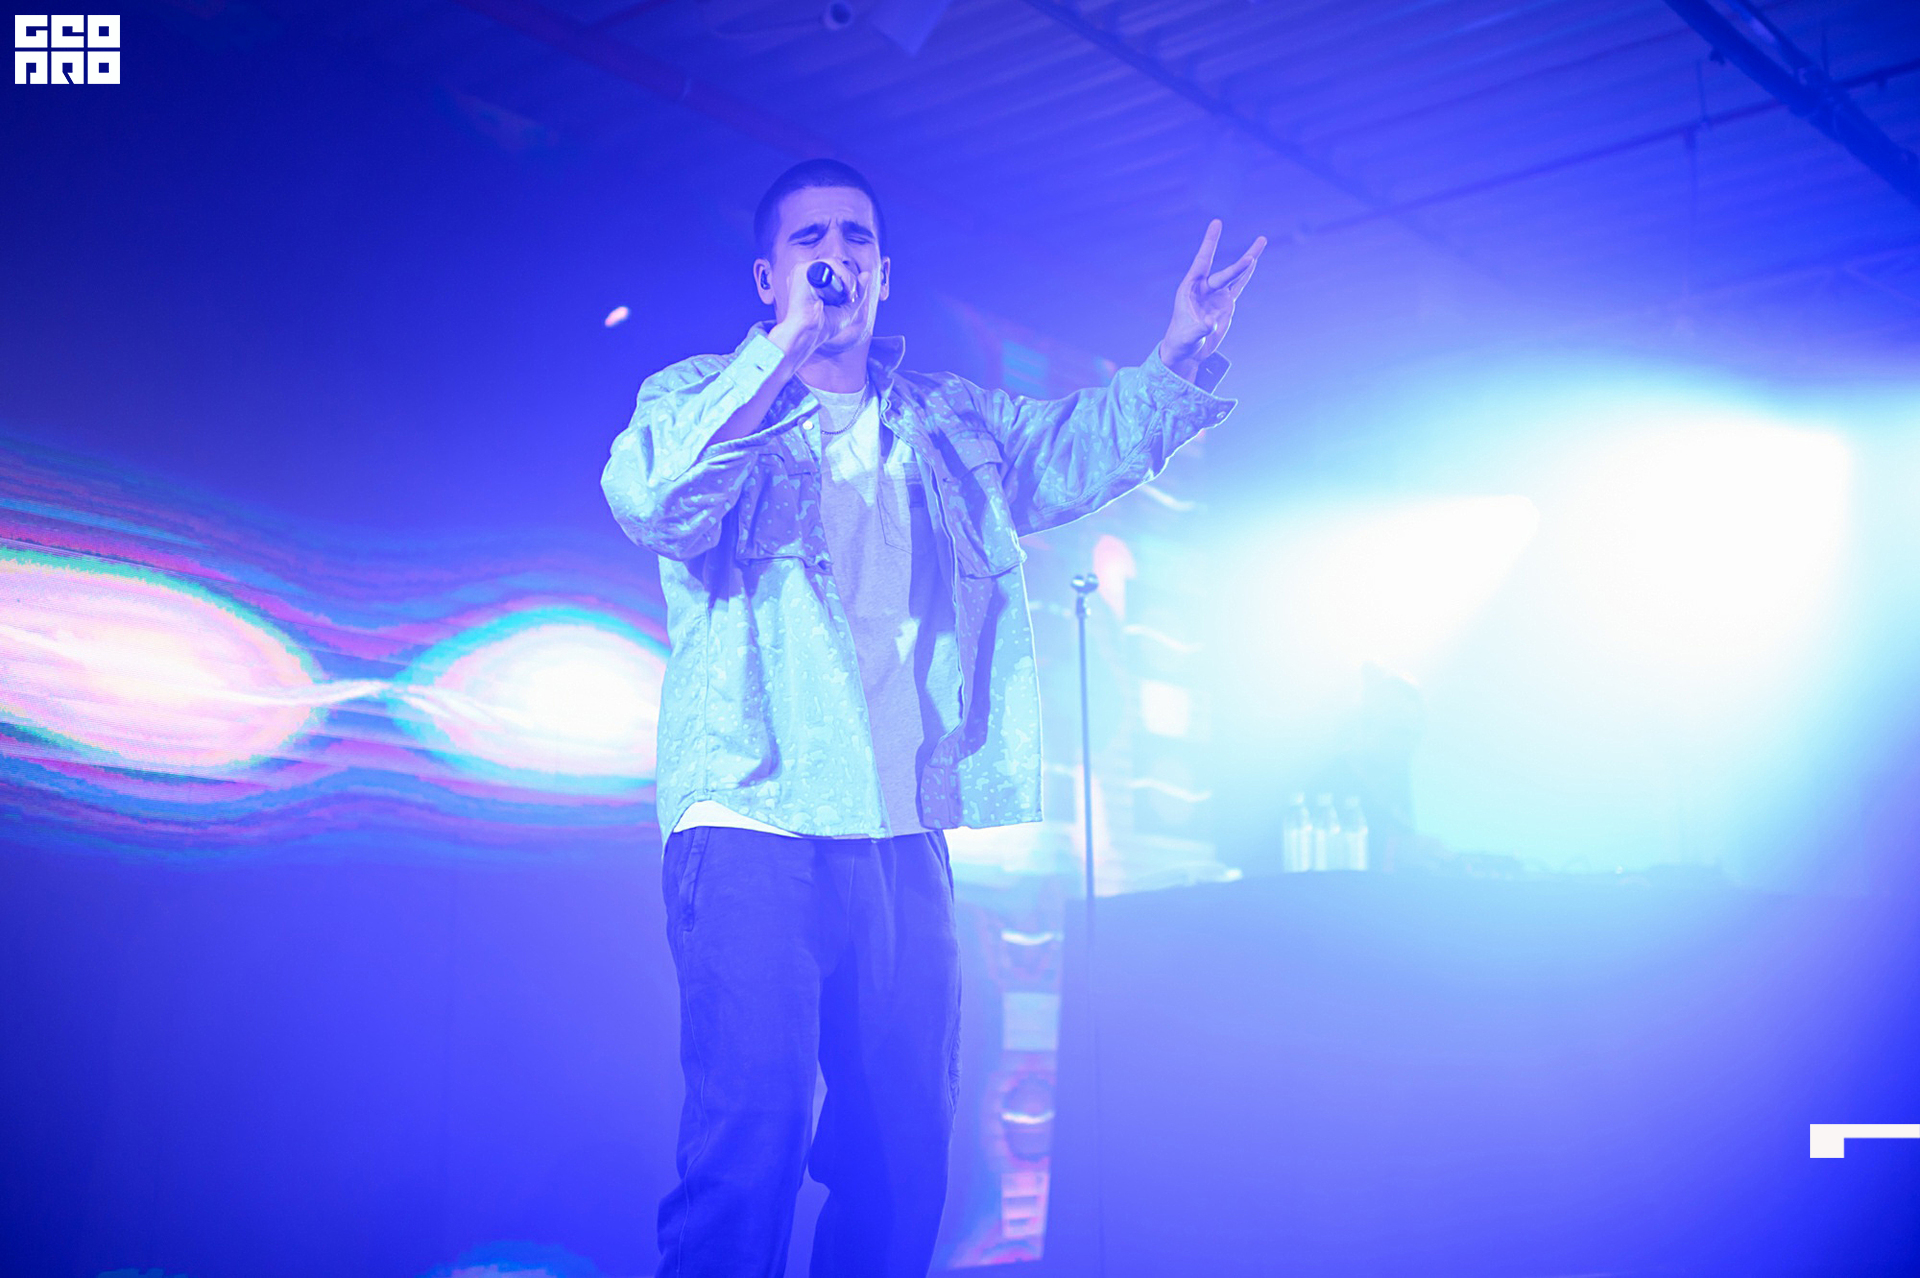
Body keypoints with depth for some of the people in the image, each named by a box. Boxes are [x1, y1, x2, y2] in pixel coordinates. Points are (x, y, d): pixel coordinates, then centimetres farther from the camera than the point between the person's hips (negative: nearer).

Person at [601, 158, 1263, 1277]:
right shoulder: (699, 397, 7)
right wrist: (783, 350, -21)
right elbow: (649, 501, -13)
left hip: (909, 845, 5)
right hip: (757, 831, -5)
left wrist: (1182, 360, -4)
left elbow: (1082, 447, 13)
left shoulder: (953, 421, 21)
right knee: (751, 1148, -13)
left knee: (904, 1161, 7)